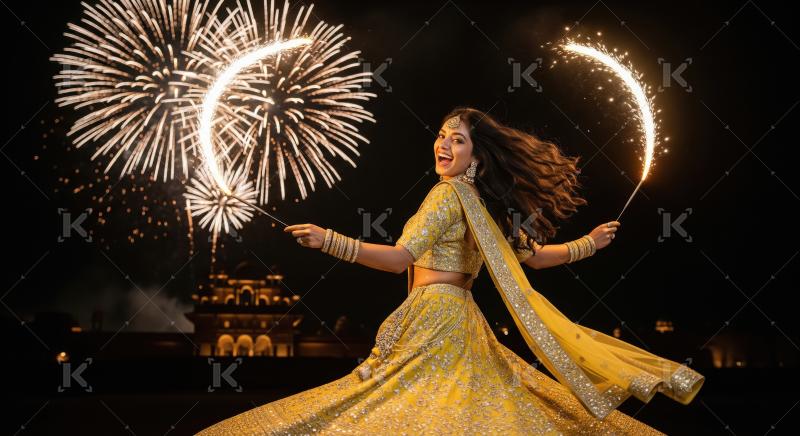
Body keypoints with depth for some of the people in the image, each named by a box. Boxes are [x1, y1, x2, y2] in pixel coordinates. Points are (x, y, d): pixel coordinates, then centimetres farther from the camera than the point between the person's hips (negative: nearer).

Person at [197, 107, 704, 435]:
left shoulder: (450, 194, -10)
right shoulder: (488, 205, 14)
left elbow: (399, 258, -20)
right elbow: (535, 256, 20)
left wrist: (329, 240, -28)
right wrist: (590, 243, 37)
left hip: (436, 318, -9)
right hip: (460, 318, 9)